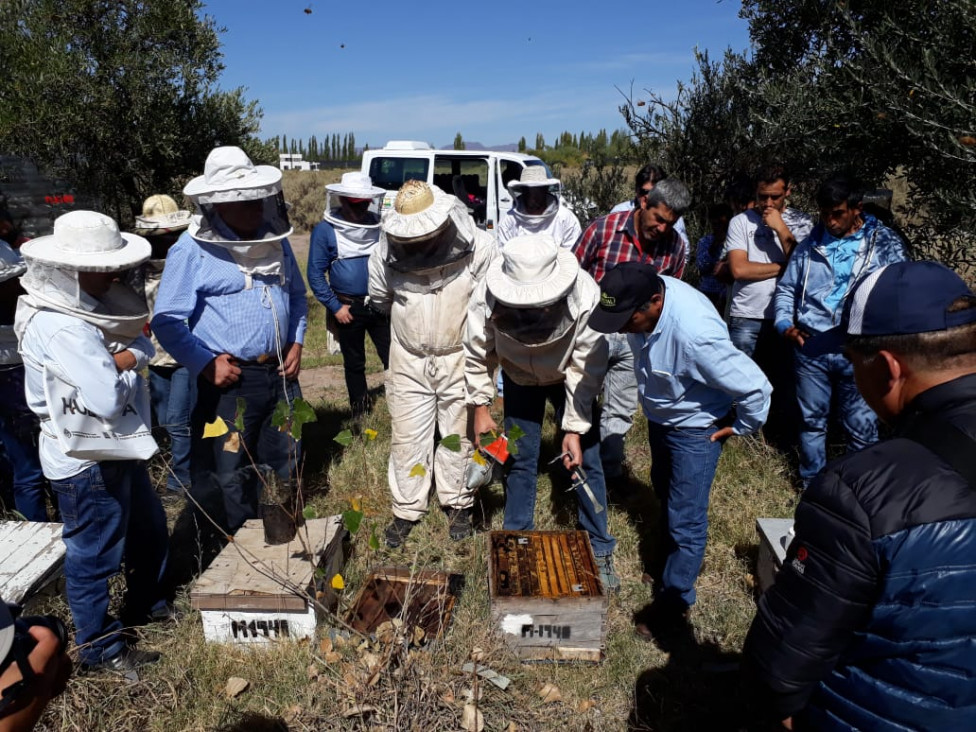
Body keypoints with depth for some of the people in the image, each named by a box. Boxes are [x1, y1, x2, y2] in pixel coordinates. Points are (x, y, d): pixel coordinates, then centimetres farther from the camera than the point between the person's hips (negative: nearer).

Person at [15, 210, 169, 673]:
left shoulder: (86, 302, 1)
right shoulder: (60, 326, -28)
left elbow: (142, 344, 3)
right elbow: (109, 400, -34)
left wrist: (122, 360, -18)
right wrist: (129, 371, -14)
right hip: (85, 461, -9)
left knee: (149, 528, 24)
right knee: (95, 555, 9)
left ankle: (144, 603, 48)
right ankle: (99, 650, 30)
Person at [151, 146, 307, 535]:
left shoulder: (275, 239, 7)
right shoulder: (192, 249, -11)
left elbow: (297, 295, 18)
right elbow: (166, 320, -11)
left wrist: (297, 343, 6)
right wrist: (205, 365, -17)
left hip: (280, 374, 6)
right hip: (228, 380, -5)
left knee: (284, 465, 19)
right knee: (228, 477, 6)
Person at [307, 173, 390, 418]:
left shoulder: (378, 224, 3)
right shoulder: (325, 230, -6)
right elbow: (315, 273, -6)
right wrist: (335, 307, -11)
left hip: (380, 306, 2)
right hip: (348, 308, -2)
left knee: (393, 358, 1)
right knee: (354, 364, 12)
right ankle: (361, 415, 26)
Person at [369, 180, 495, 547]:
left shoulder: (478, 248, -20)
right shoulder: (385, 255, -12)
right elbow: (380, 300, 8)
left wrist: (470, 327, -4)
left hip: (460, 358, -1)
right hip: (409, 361, 2)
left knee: (459, 434, 13)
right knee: (407, 437, 10)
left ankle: (458, 504, 33)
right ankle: (407, 509, 27)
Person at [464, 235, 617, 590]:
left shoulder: (585, 297, -38)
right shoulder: (487, 298, -34)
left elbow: (585, 370, -27)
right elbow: (477, 355, -15)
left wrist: (574, 429, -25)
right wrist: (481, 407, -12)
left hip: (569, 376, -1)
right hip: (520, 378, 1)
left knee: (586, 460, -1)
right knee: (520, 461, 4)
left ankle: (600, 550, 16)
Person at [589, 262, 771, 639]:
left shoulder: (695, 335, -42)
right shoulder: (645, 296, -20)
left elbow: (755, 387, -33)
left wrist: (741, 426, -14)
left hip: (695, 429, -8)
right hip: (660, 417, 8)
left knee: (685, 521, 4)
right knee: (665, 496, 27)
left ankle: (674, 600, 26)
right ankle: (669, 564, 51)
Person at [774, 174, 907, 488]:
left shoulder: (885, 244, 1)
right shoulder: (810, 245, 9)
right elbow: (786, 289, 13)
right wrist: (784, 324, -4)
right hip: (810, 347, 3)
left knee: (861, 427, 6)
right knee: (812, 420, 15)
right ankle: (812, 483, 32)